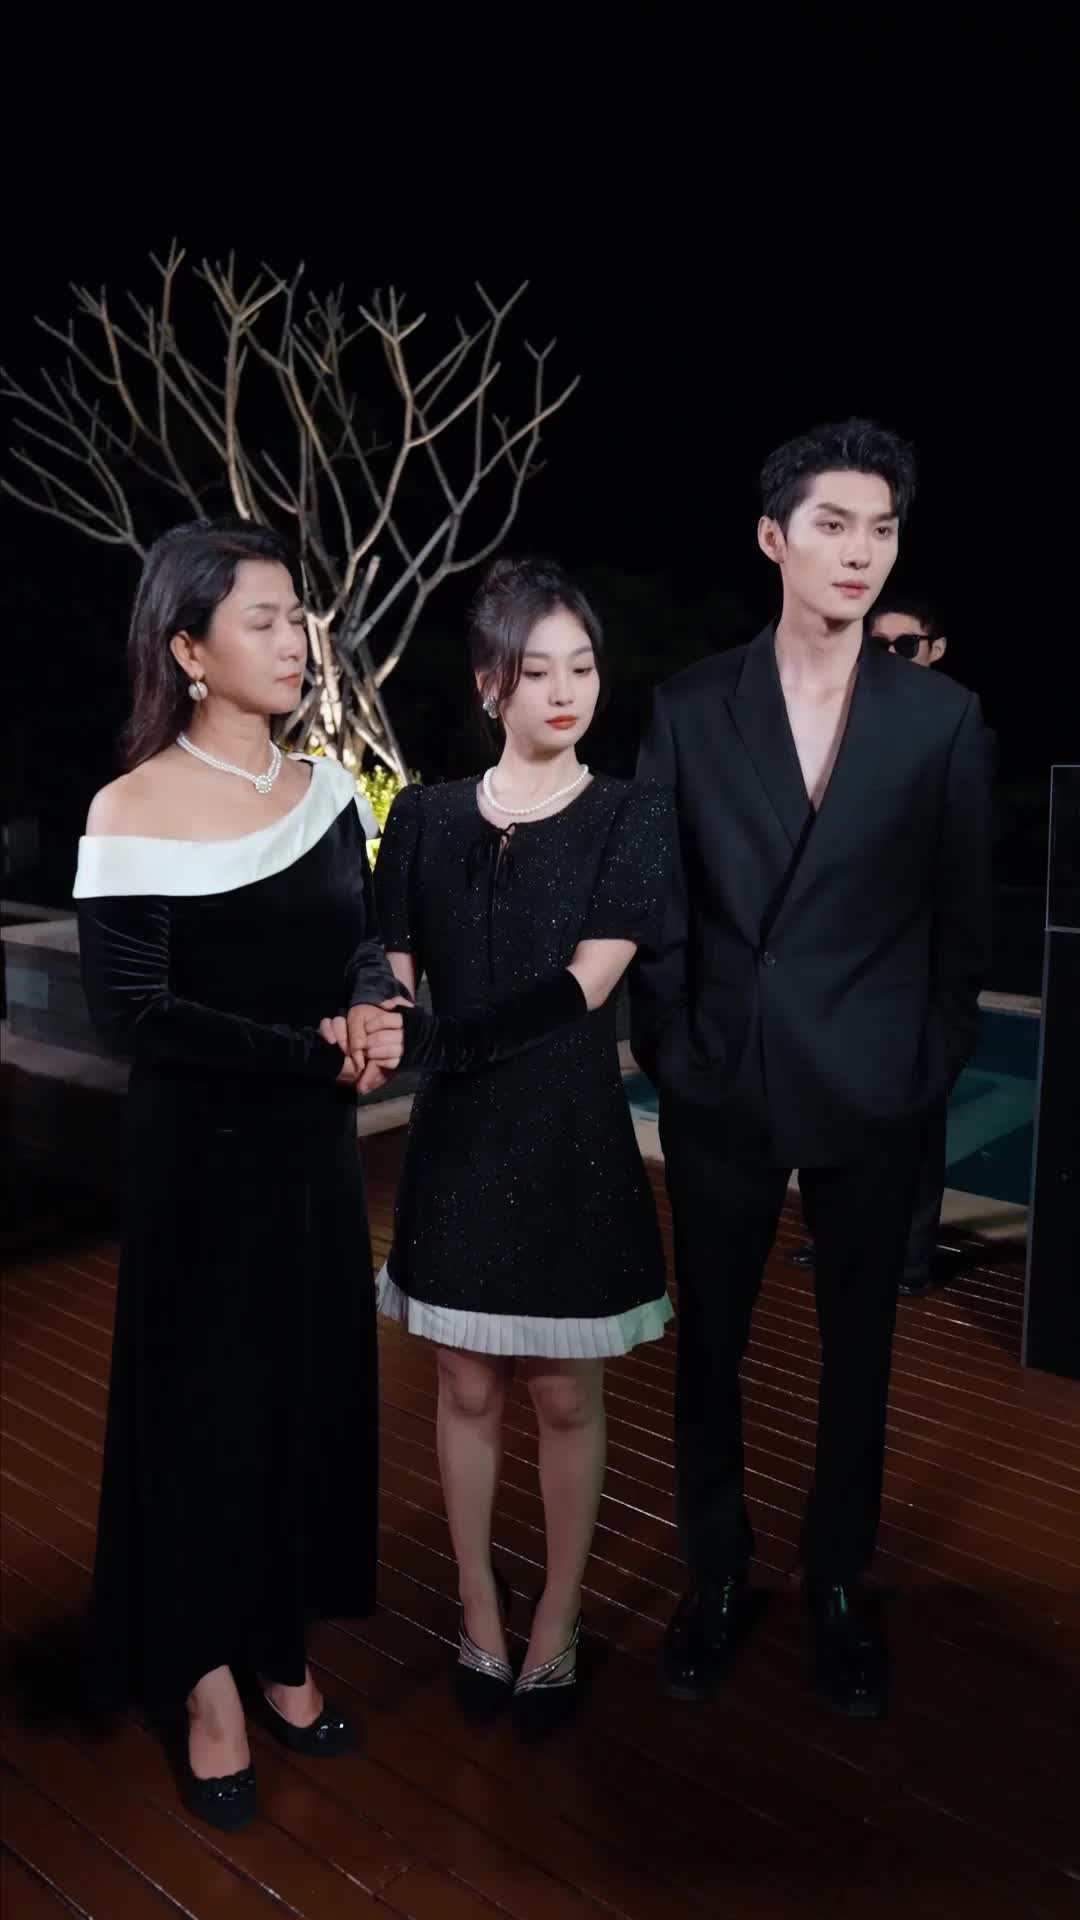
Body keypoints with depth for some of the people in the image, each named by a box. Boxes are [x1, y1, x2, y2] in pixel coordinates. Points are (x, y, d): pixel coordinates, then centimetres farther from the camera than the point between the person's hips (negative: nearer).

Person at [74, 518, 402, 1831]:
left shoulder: (326, 786, 2)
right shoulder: (133, 813, -15)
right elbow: (130, 1012, -17)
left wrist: (375, 1006, -13)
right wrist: (307, 1046, -21)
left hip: (315, 1145, 5)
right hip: (200, 1155, -5)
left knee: (314, 1394, 14)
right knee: (206, 1406, 8)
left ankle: (282, 1650, 35)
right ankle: (208, 1683, 29)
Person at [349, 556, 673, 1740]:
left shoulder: (631, 816, -4)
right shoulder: (425, 817, 3)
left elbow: (583, 986, -14)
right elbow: (393, 979, 0)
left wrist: (432, 1043, -23)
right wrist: (372, 1025, -23)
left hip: (571, 1141, -2)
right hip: (457, 1141, 2)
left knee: (565, 1396, 9)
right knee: (469, 1388, 12)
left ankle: (556, 1629, 27)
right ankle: (479, 1616, 30)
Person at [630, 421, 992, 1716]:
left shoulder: (941, 717, -1)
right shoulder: (691, 709, -1)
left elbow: (962, 914, 3)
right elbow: (654, 898, 1)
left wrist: (937, 1063, 1)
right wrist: (666, 1046, -2)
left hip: (870, 1088, 0)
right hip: (720, 1083, 0)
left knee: (858, 1345, 13)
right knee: (708, 1340, 11)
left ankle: (838, 1583, 34)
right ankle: (714, 1578, 32)